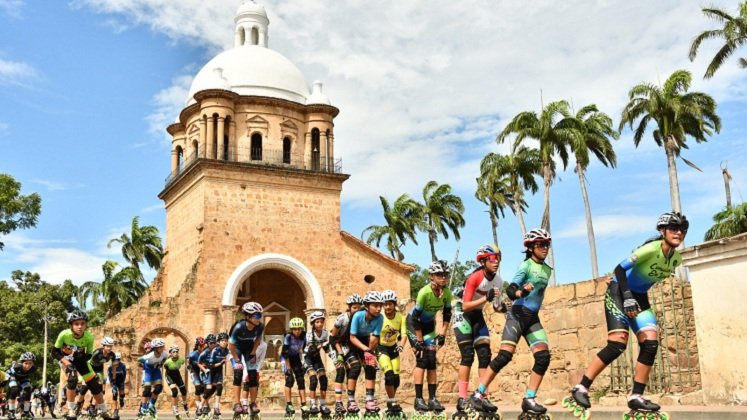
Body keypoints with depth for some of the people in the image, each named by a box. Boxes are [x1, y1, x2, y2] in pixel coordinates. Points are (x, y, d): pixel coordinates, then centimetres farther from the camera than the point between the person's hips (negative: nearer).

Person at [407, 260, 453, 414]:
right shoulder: (425, 292, -31)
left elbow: (447, 315, -2)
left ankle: (432, 398, 1)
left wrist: (442, 333, -8)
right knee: (422, 359, -14)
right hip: (414, 322, -5)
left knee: (432, 360, -3)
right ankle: (418, 399, -10)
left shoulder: (447, 293, -15)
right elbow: (416, 317, -25)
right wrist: (419, 340, -22)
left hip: (429, 323, 5)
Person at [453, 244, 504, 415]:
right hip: (462, 315, -6)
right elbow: (465, 306, -30)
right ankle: (462, 398, -12)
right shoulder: (474, 277, -25)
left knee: (485, 355, -3)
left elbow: (497, 306, 4)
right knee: (468, 355, -15)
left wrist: (504, 308, -16)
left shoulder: (498, 281, -6)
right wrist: (486, 298, -38)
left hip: (478, 316, 6)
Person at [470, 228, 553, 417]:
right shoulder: (526, 265, -9)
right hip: (518, 314, -7)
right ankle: (478, 394, -8)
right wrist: (521, 292, -40)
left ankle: (529, 399, -1)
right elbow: (510, 290, -21)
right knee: (505, 355, -15)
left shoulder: (547, 269, 12)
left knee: (543, 357, -7)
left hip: (533, 318, 7)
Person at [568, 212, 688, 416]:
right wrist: (627, 297, -32)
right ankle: (581, 388, -11)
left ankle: (636, 397, 1)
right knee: (618, 344, -19)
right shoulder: (651, 248, -24)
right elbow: (619, 268, -26)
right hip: (619, 291, -7)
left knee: (651, 343, -7)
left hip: (640, 297, 8)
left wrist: (636, 299, 18)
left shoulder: (676, 259, -1)